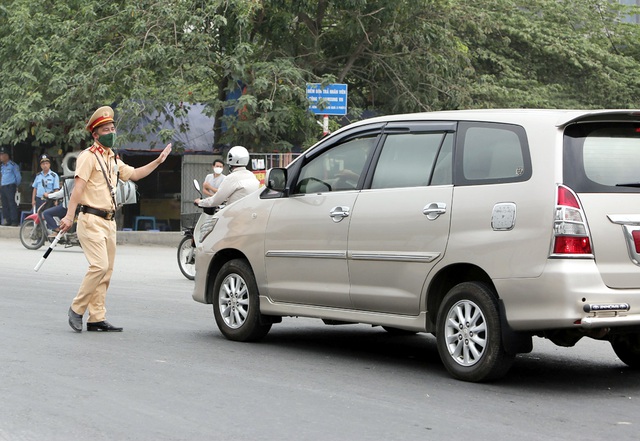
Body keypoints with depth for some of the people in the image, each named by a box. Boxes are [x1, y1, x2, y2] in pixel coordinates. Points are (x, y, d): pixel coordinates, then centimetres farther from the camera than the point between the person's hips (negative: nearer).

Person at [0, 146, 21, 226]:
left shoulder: (13, 165, -5)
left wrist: (16, 186, 5)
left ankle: (14, 221, -10)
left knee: (12, 204, -10)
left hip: (10, 187, -7)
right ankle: (7, 220, 10)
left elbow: (18, 177, -1)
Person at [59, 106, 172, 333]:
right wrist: (69, 215, -24)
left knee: (106, 271, 6)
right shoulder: (89, 156, -6)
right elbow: (78, 187, -15)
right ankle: (77, 309, -6)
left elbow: (134, 174, 32)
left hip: (109, 221, 9)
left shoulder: (113, 159, 20)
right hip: (91, 220, -9)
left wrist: (158, 161, 24)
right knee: (99, 266, -18)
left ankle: (97, 318, 9)